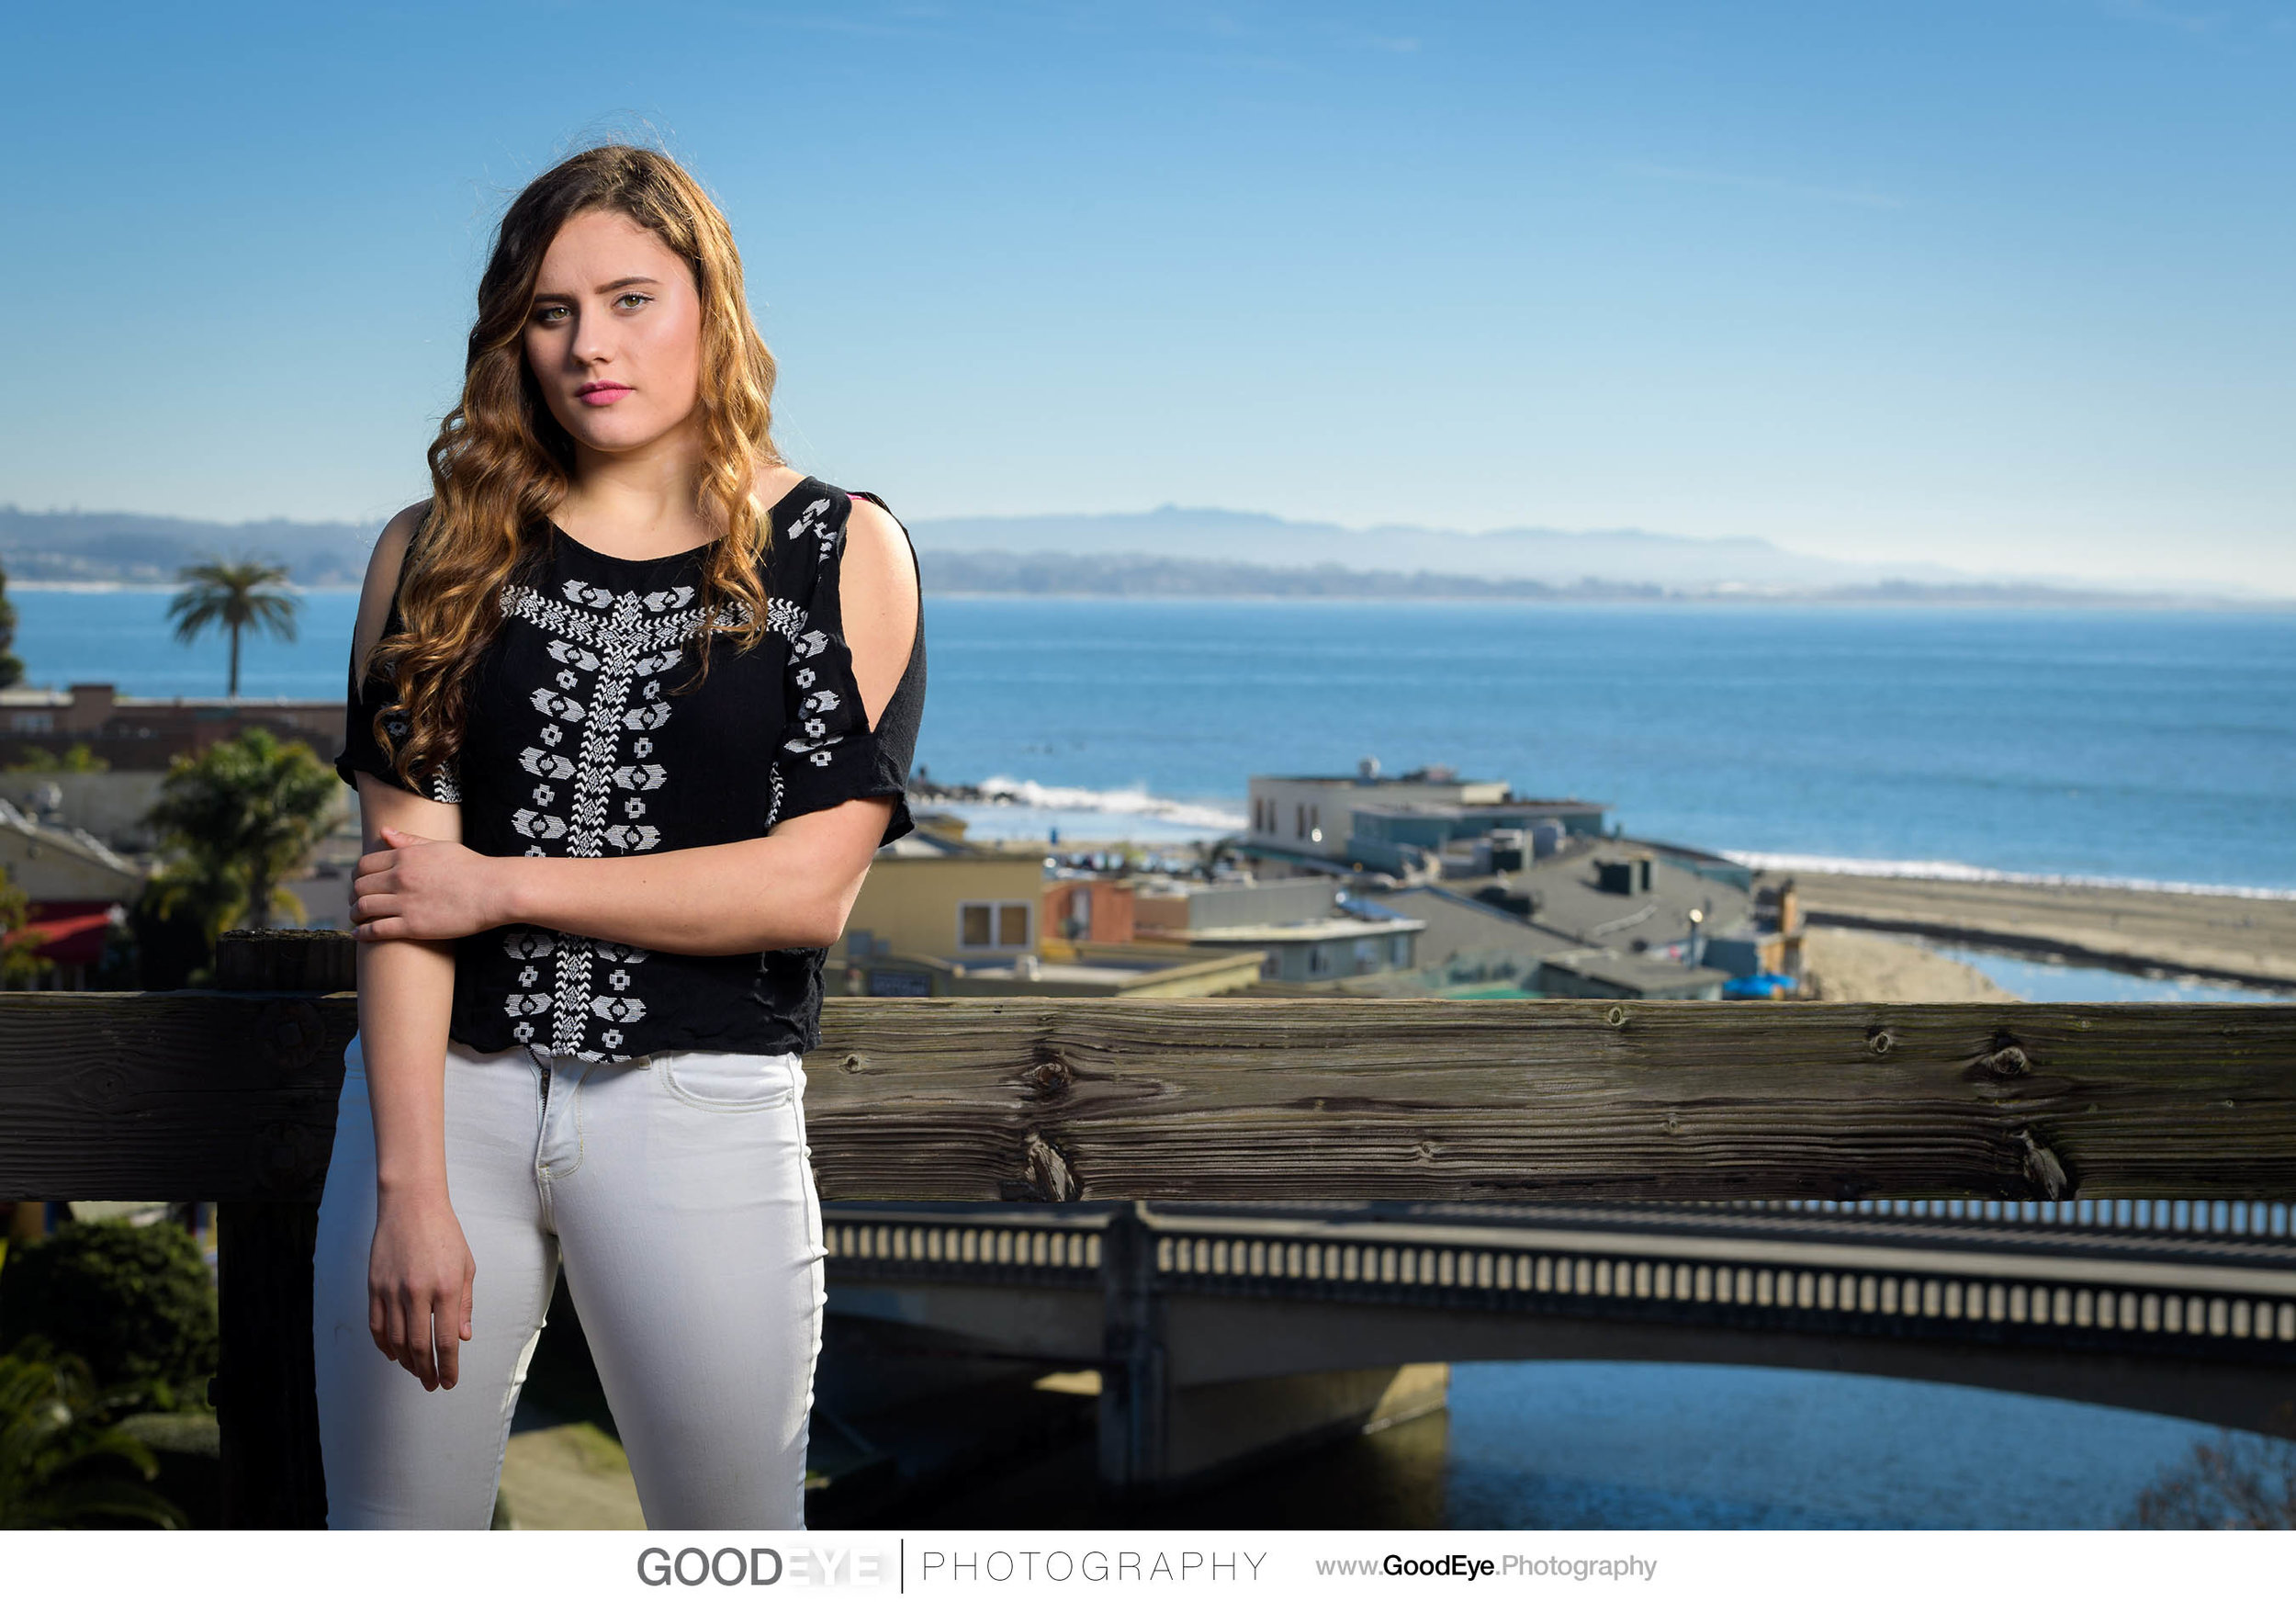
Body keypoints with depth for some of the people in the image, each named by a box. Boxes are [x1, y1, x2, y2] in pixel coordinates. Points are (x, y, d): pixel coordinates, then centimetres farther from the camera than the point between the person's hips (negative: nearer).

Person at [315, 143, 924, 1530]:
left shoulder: (842, 556, 1)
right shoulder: (440, 554, 6)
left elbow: (813, 886, -7)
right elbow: (404, 871, -3)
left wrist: (505, 884, -7)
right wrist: (411, 1184, -11)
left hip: (702, 1106, -1)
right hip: (440, 1091, 2)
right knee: (390, 1548, 8)